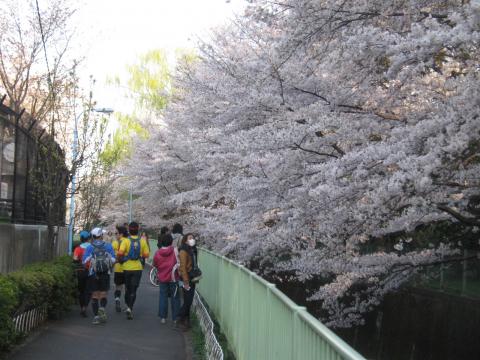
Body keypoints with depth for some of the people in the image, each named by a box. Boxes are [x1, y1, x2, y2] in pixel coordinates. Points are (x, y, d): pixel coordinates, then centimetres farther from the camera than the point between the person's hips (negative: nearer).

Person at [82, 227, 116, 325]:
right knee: (103, 295, 11)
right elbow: (113, 260, -1)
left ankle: (96, 316, 3)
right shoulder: (108, 246, 1)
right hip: (105, 274, 0)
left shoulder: (89, 247, 0)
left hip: (93, 274, 0)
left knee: (95, 295, 8)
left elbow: (85, 262, -6)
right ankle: (102, 309, -17)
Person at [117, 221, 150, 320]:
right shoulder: (142, 241, -4)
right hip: (138, 268, 0)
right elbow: (146, 254, -4)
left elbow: (120, 252, -22)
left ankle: (128, 306, 26)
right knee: (133, 290, 3)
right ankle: (130, 308, -10)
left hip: (127, 267, 0)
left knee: (127, 288, 18)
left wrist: (120, 258, -1)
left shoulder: (126, 241, -10)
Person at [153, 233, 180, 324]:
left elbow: (155, 264, 6)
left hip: (162, 278, 2)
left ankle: (163, 317, 12)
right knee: (175, 297, 6)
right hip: (173, 278, -2)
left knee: (163, 296, 12)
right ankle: (175, 318, 8)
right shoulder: (174, 251, -12)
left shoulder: (157, 253, -5)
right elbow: (179, 263, -10)